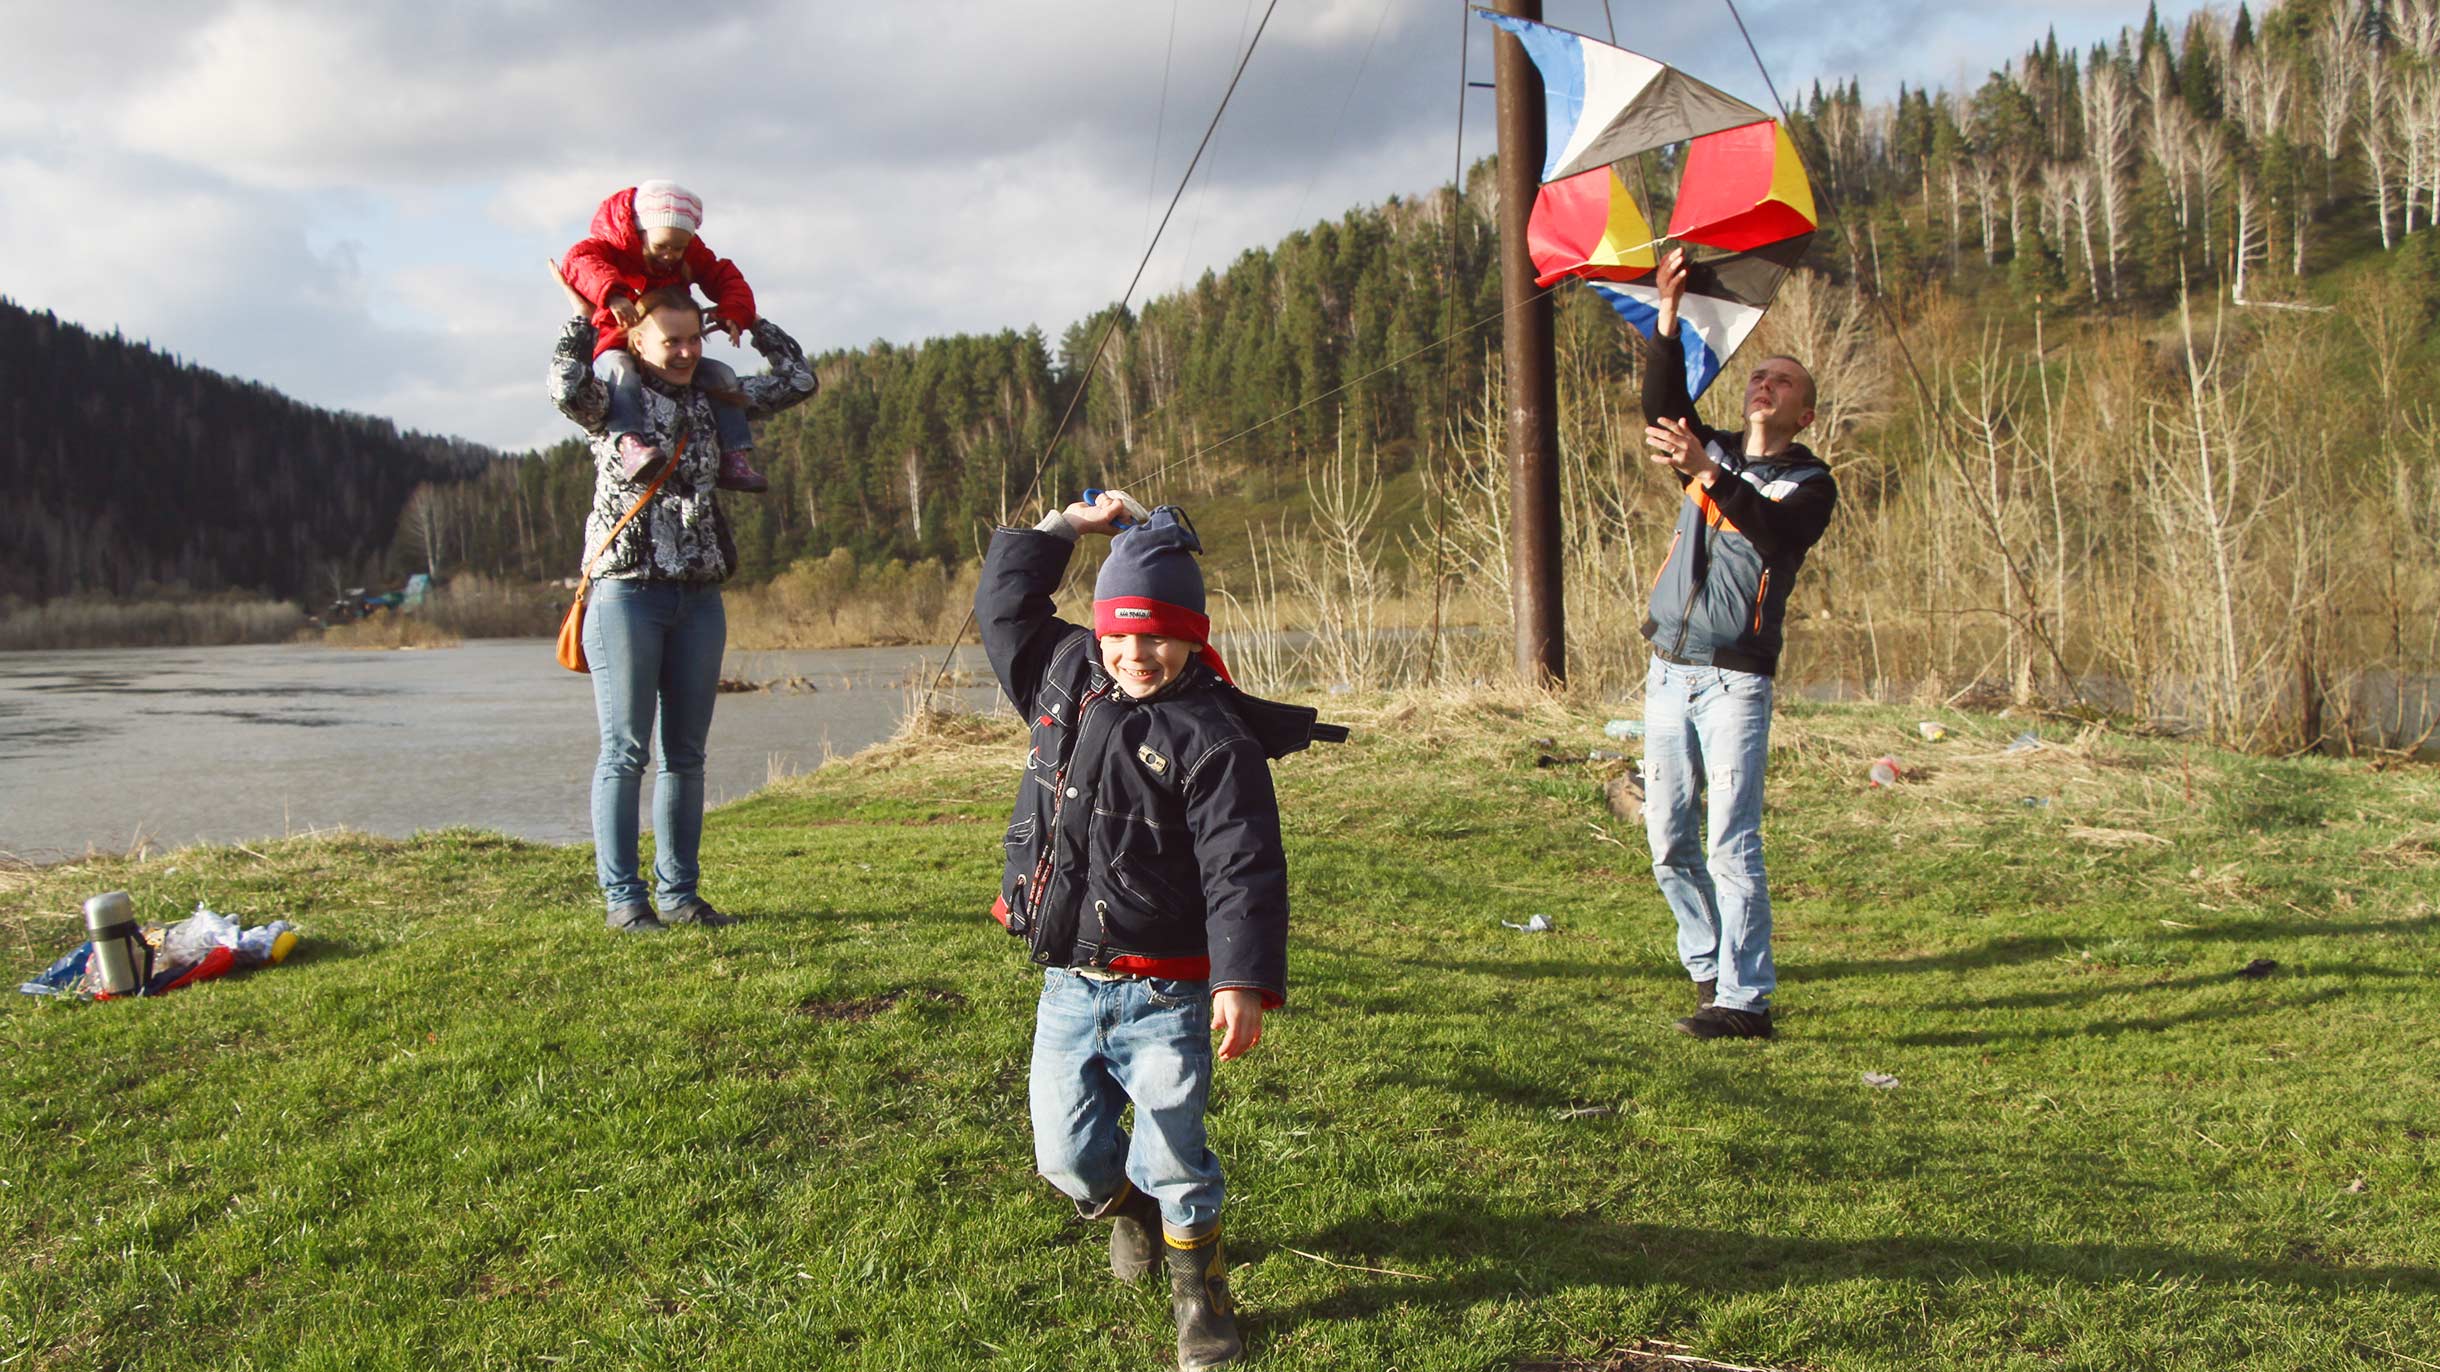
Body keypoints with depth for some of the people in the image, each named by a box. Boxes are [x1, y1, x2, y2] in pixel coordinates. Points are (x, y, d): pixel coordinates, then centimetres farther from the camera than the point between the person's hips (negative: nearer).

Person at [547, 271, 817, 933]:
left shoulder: (713, 399, 13)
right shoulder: (613, 399, -1)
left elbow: (798, 381, 13)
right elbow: (566, 389, -23)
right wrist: (580, 317, -8)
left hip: (699, 597, 5)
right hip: (627, 592, -5)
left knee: (686, 754, 7)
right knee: (625, 750, -4)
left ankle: (680, 892, 13)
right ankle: (623, 897, 0)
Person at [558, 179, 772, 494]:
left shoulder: (693, 254, 2)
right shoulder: (613, 247, -14)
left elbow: (725, 278, 1)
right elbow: (577, 260, -34)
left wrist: (733, 313, -23)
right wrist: (612, 294, -54)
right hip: (616, 346, -5)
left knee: (722, 376, -10)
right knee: (620, 372, -40)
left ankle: (735, 458, -10)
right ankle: (629, 442, -61)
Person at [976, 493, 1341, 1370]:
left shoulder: (1211, 736, -13)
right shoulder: (1065, 679, 5)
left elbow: (1244, 868, -19)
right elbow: (1004, 602, 19)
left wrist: (1245, 980, -28)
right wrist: (1070, 526, 14)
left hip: (1164, 994, -5)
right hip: (1067, 985, 5)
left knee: (1174, 1163, -2)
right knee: (1066, 1157, 11)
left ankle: (1199, 1296, 24)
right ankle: (1129, 1208, 45)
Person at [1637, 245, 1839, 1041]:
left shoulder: (1809, 482, 3)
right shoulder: (1712, 452, 16)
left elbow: (1773, 532, -19)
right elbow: (1663, 408, -4)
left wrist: (1708, 474, -33)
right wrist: (1669, 316, -15)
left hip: (1735, 681, -5)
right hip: (1668, 673, 5)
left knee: (1731, 844, -12)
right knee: (1669, 842, 7)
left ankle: (1745, 1000, -10)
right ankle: (1710, 968, 23)